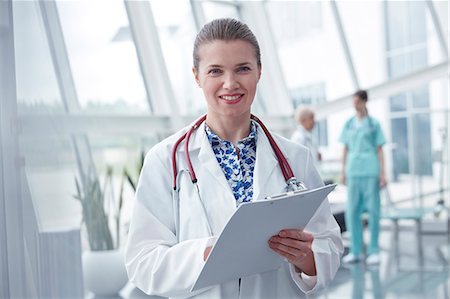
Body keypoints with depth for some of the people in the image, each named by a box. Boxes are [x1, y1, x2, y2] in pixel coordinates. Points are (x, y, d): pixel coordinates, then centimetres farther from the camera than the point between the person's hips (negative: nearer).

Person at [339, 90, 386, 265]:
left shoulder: (374, 124, 4)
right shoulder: (348, 124, 12)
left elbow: (380, 150, 3)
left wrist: (382, 173, -4)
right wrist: (343, 172, 10)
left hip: (370, 172, -3)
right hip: (353, 172, 3)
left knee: (373, 210, 0)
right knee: (352, 212, 1)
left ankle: (373, 251, 8)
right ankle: (355, 251, 10)